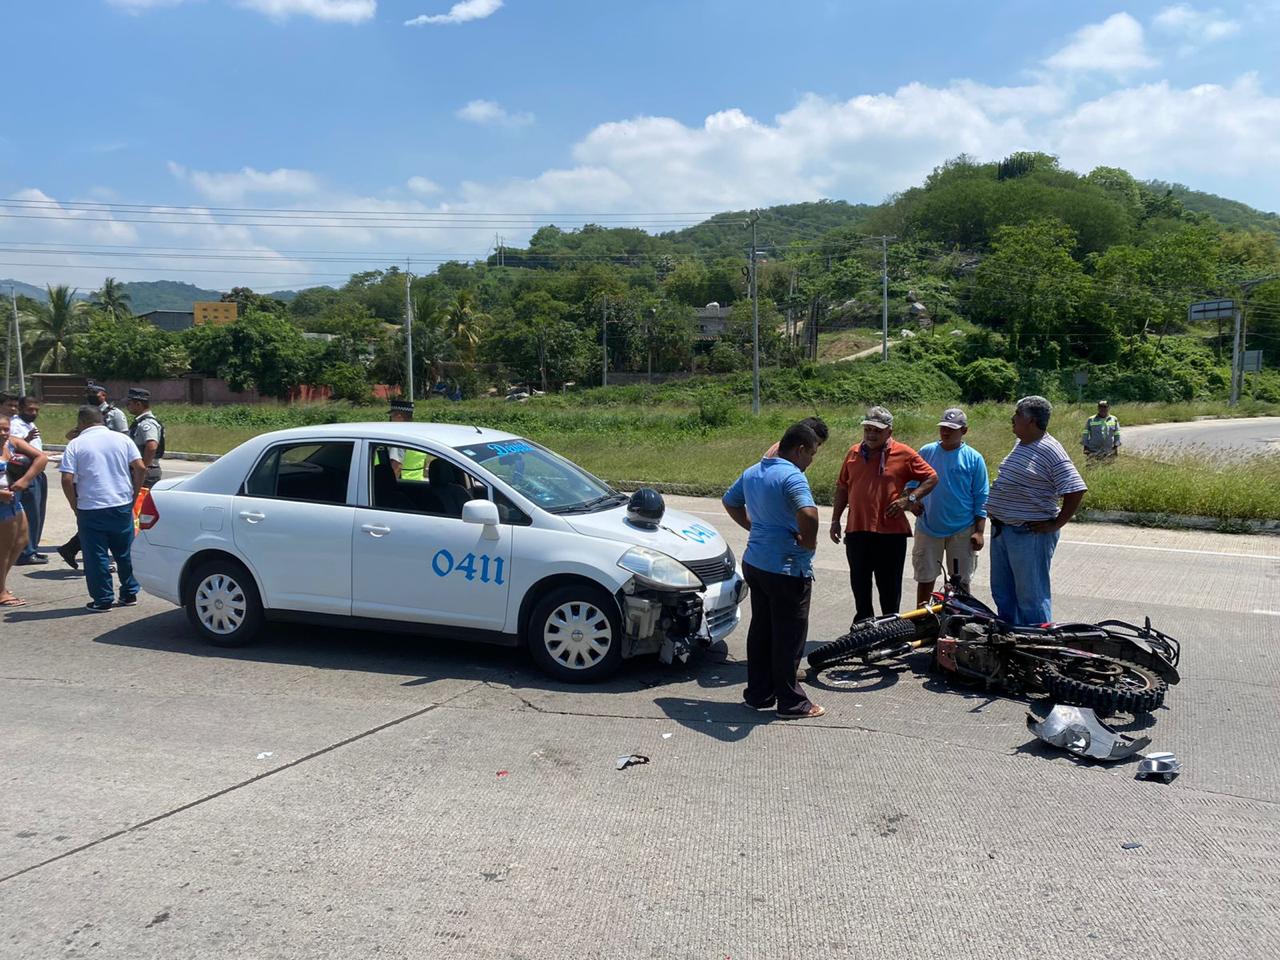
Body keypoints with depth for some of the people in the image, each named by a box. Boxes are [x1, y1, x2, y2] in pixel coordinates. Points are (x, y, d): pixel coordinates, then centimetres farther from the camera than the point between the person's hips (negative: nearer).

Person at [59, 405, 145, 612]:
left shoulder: (76, 445, -3)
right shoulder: (122, 439, 4)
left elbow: (67, 479, -10)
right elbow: (140, 468, -1)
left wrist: (75, 507, 1)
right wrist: (133, 497, 7)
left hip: (90, 509, -3)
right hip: (122, 505, 3)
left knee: (96, 556, 6)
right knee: (125, 552, 14)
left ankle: (102, 600, 10)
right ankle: (130, 594, 21)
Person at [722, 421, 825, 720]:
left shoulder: (752, 472, 8)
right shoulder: (792, 477, -20)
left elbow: (729, 501, 23)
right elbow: (808, 513, -37)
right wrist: (809, 541, -19)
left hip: (754, 562, 8)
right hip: (787, 569, -8)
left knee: (760, 630, 17)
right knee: (788, 637, 3)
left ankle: (758, 693, 26)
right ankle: (791, 703, 13)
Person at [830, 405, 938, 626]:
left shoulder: (903, 454, -2)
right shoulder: (854, 453, 10)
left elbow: (931, 478, 3)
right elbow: (842, 487, 18)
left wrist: (909, 499, -9)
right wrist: (835, 520, 15)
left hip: (890, 532, -4)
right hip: (856, 531, 4)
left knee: (889, 587, 6)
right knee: (859, 585, 13)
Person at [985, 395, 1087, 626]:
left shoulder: (1050, 451, -16)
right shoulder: (1020, 445, 11)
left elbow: (1075, 491, -20)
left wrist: (1055, 525, -17)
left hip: (1030, 534, -10)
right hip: (1002, 529, 10)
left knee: (1031, 596, -1)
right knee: (1002, 591, 18)